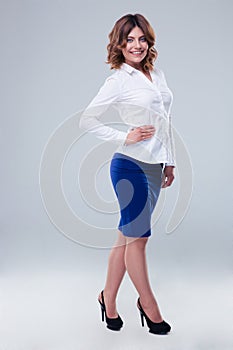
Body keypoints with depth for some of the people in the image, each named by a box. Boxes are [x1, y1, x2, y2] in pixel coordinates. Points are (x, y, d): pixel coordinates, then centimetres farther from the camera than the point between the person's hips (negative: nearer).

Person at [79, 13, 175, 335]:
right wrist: (124, 138, -13)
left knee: (128, 235, 13)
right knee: (138, 236, 2)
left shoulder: (158, 73, 12)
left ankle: (109, 296, 26)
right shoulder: (118, 80, -7)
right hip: (131, 165, -6)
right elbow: (86, 119, -7)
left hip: (154, 166, 7)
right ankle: (149, 305, 18)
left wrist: (170, 161, 17)